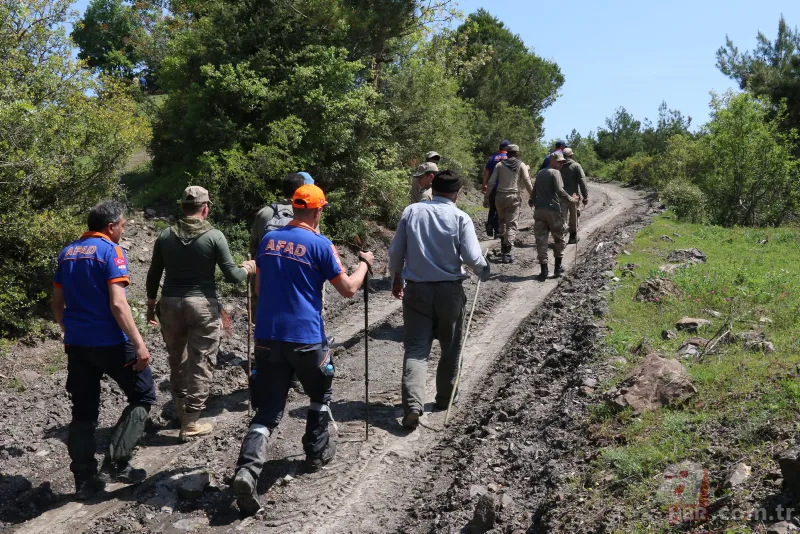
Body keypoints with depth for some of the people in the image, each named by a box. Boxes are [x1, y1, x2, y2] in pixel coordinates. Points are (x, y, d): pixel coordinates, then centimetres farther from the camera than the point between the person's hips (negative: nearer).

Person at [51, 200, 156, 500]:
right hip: (110, 342, -7)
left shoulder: (67, 253, 11)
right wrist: (139, 344, -19)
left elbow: (57, 303, 14)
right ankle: (116, 463, 2)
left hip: (76, 344, 7)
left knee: (83, 412, 13)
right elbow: (117, 304, -20)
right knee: (143, 396, 8)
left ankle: (85, 480, 17)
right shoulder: (110, 251, -11)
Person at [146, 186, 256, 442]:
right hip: (203, 304, -4)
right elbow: (232, 276, -7)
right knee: (201, 363, 3)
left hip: (170, 303, 4)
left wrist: (151, 304, 22)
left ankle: (181, 411, 32)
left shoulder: (165, 236, 5)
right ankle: (191, 423, 5)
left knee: (177, 360, 19)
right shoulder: (214, 236, -6)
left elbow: (153, 275, 10)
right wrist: (247, 269, 13)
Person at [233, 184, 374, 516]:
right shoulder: (320, 244, -9)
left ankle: (246, 470, -13)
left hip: (267, 335, 4)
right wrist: (364, 263, 13)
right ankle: (316, 452, 34)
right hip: (305, 336, -4)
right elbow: (348, 290, -3)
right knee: (321, 393, 24)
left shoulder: (268, 239, 8)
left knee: (268, 410, 5)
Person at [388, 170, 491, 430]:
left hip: (416, 289, 1)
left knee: (416, 348, 2)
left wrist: (396, 278, 20)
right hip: (449, 290, -1)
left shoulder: (411, 211, 0)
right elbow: (472, 258, -14)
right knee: (450, 347, 19)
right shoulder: (460, 218, -8)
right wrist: (485, 270, 8)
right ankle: (445, 396, 32)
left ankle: (412, 404, -12)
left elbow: (395, 251, 4)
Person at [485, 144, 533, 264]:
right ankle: (507, 253, -12)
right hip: (513, 197, -2)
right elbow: (527, 183, -5)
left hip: (500, 196, 2)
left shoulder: (500, 165, 7)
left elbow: (491, 183, 2)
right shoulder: (521, 165, 2)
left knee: (502, 222, 20)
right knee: (511, 225, -2)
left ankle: (503, 248, 22)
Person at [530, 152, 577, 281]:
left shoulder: (540, 173, 16)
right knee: (559, 239, 12)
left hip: (539, 210, 5)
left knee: (541, 240, 2)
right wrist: (571, 199, -5)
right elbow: (560, 191, -17)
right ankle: (558, 267, 17)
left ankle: (544, 270, -1)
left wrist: (532, 201, 41)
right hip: (553, 210, -5)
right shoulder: (555, 173, -5)